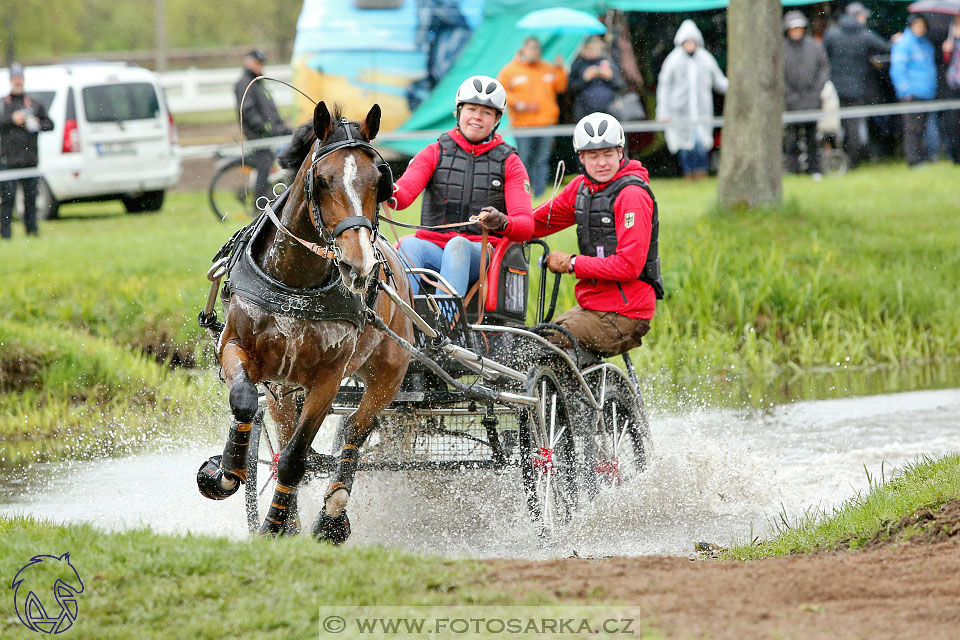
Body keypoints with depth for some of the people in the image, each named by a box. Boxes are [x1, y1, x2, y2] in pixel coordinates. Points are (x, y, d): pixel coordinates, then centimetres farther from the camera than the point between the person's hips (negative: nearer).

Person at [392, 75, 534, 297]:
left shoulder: (508, 162, 11)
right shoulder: (435, 153, 14)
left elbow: (526, 225, 0)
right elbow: (405, 191, -3)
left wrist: (501, 223, -26)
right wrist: (389, 194, -30)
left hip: (483, 253, -1)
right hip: (434, 243, 1)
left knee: (458, 245, -35)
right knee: (410, 245, -32)